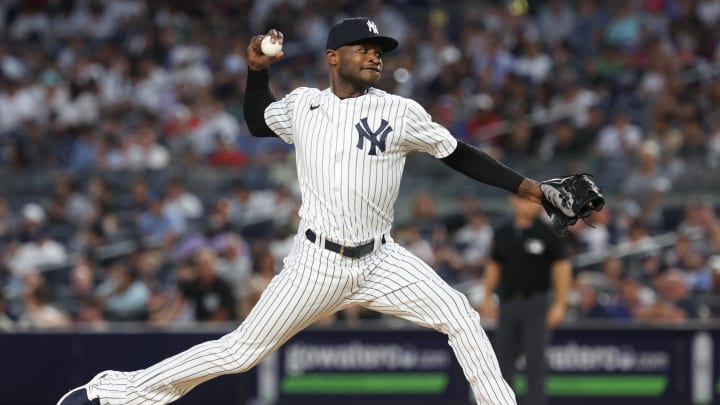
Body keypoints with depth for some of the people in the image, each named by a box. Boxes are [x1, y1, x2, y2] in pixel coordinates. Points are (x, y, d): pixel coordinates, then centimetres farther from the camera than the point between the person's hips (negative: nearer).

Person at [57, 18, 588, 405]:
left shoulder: (400, 112, 0)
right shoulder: (301, 105, 5)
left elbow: (461, 156, 3)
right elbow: (258, 124, 25)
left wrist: (533, 190, 0)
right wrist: (257, 69, 9)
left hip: (381, 260, 1)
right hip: (317, 263, -1)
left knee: (463, 319, -15)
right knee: (240, 352, -4)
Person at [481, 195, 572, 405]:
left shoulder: (547, 234, -2)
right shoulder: (502, 234, 10)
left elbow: (562, 268, -3)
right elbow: (493, 265, 17)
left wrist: (559, 305, -10)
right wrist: (487, 296, 8)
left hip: (535, 303, -4)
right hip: (508, 303, 4)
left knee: (536, 362, -6)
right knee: (502, 358, 5)